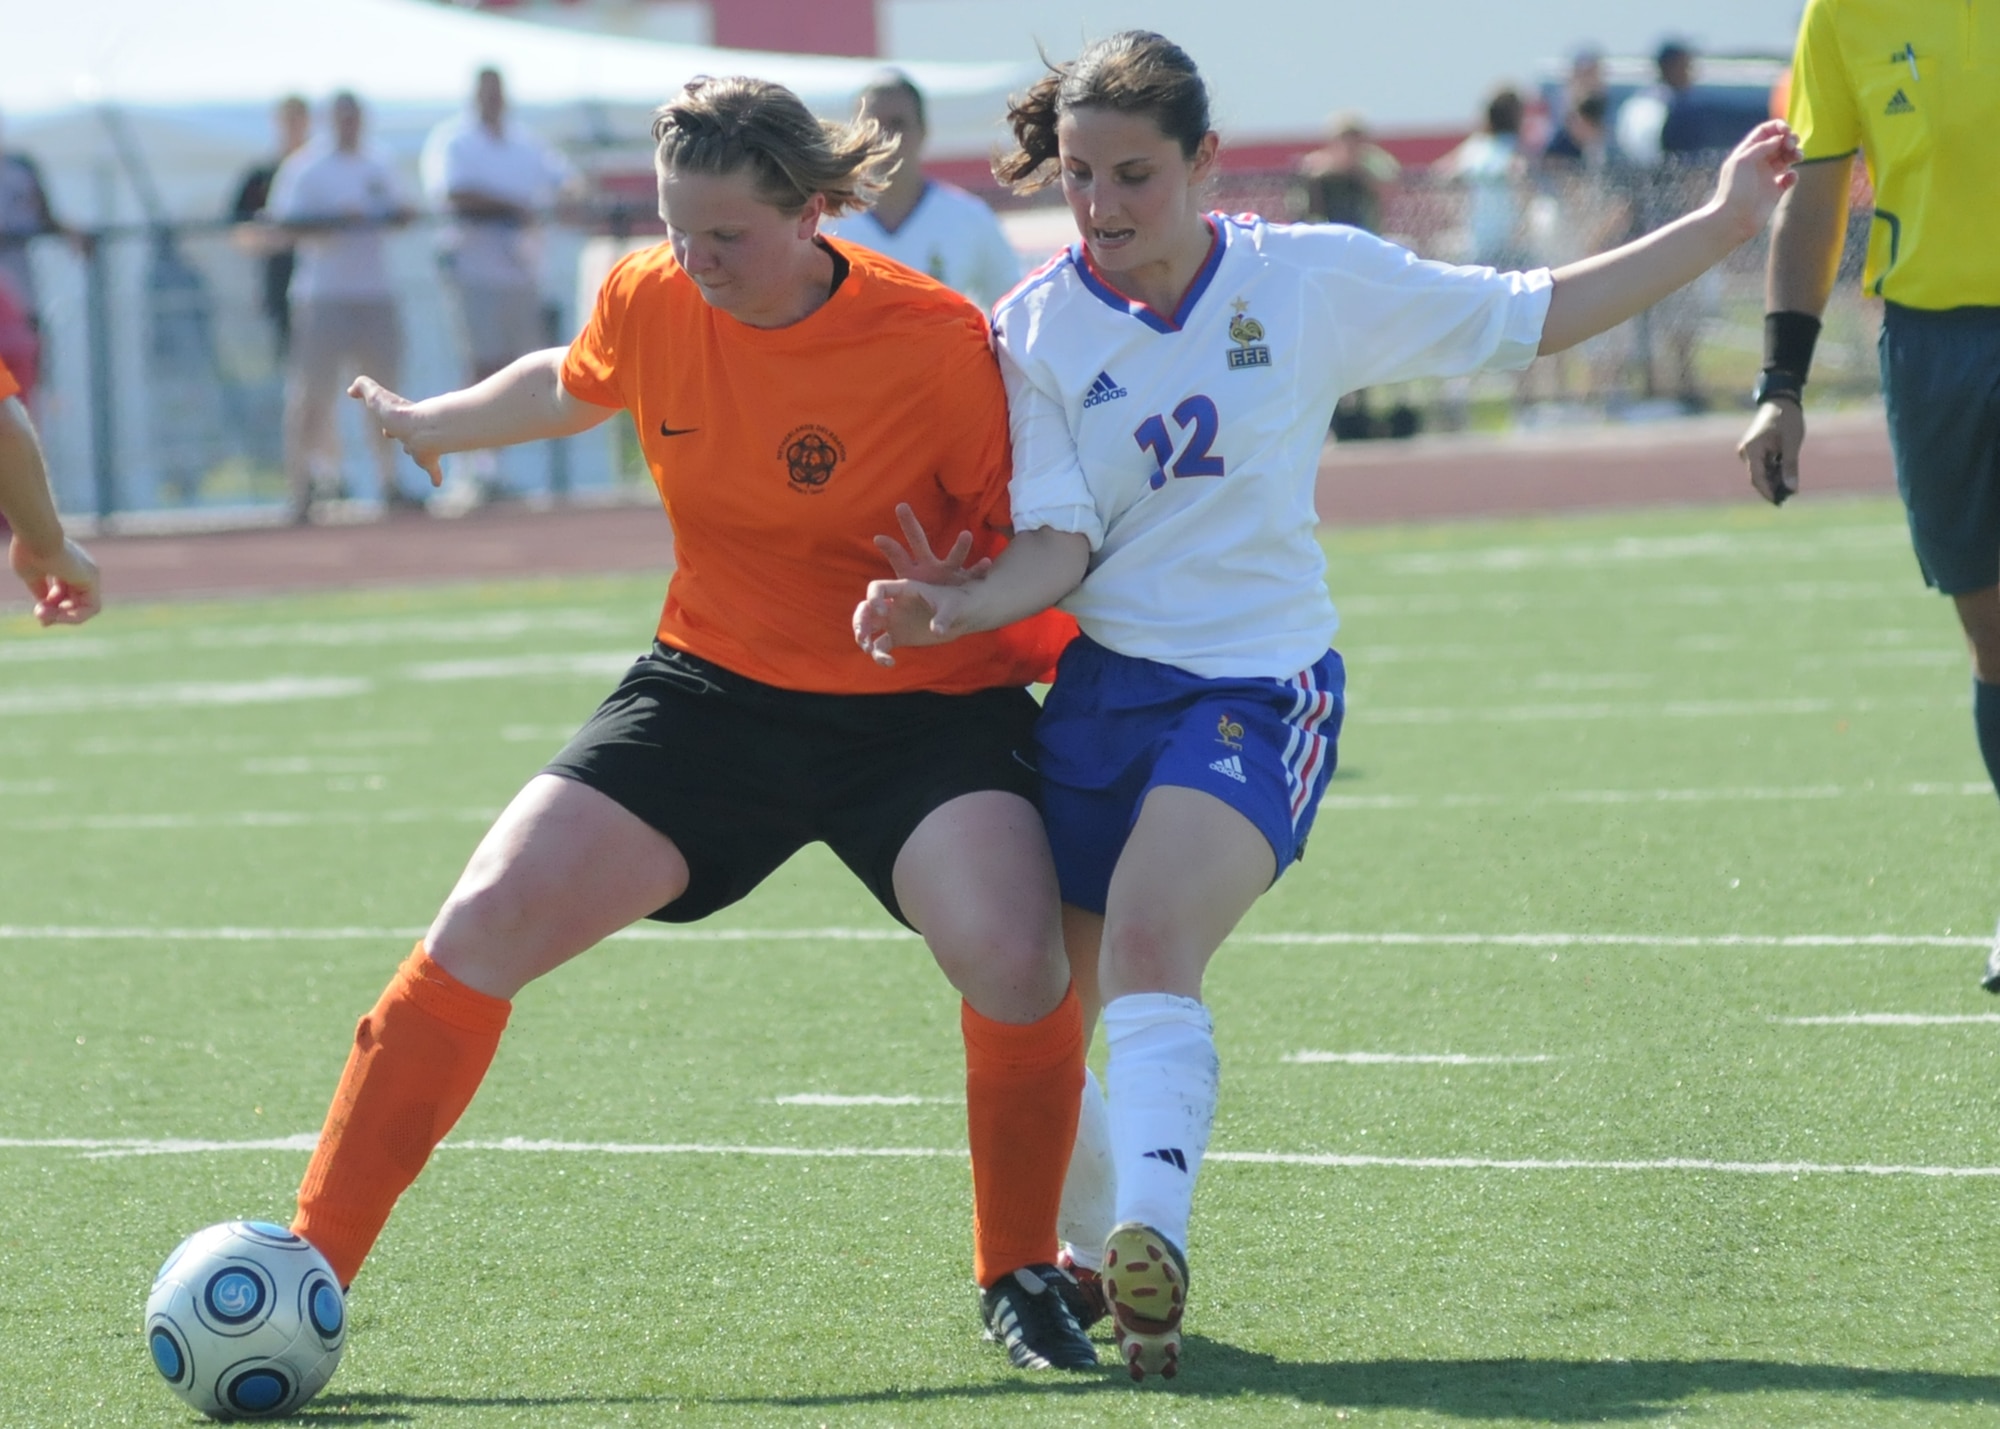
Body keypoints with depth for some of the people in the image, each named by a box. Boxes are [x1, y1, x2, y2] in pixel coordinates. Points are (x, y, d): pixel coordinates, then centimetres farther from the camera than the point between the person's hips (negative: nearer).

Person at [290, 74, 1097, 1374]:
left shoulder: (939, 344, -20)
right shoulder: (650, 304, -7)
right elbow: (567, 386, 18)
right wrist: (434, 425, 35)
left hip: (922, 711, -4)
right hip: (713, 687, 4)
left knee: (1013, 963, -28)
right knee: (484, 926, -9)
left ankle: (1022, 1280, 0)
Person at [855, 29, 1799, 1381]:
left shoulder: (1318, 278, -1)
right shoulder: (1035, 330, 0)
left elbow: (1528, 315, 9)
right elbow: (1059, 543, -6)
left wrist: (1721, 227, 7)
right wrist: (960, 606, -27)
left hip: (1260, 686, -3)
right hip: (1101, 685, 3)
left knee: (1149, 939, -29)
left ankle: (1155, 1241, -40)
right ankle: (1086, 1250, 33)